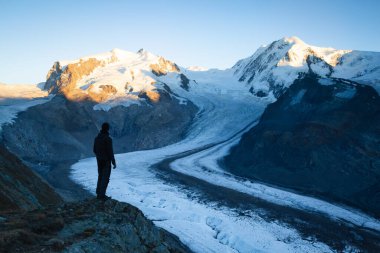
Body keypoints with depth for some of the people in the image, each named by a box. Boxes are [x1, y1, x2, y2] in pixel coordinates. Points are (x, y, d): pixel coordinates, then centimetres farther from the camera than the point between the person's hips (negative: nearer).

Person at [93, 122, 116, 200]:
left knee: (101, 176, 19)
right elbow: (110, 152, -21)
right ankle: (102, 195, 3)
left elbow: (95, 150, 10)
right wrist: (114, 162, -12)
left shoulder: (97, 138, 1)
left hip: (99, 160, 7)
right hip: (106, 161, -7)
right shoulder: (108, 139, -21)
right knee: (105, 178, 1)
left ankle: (99, 193, 23)